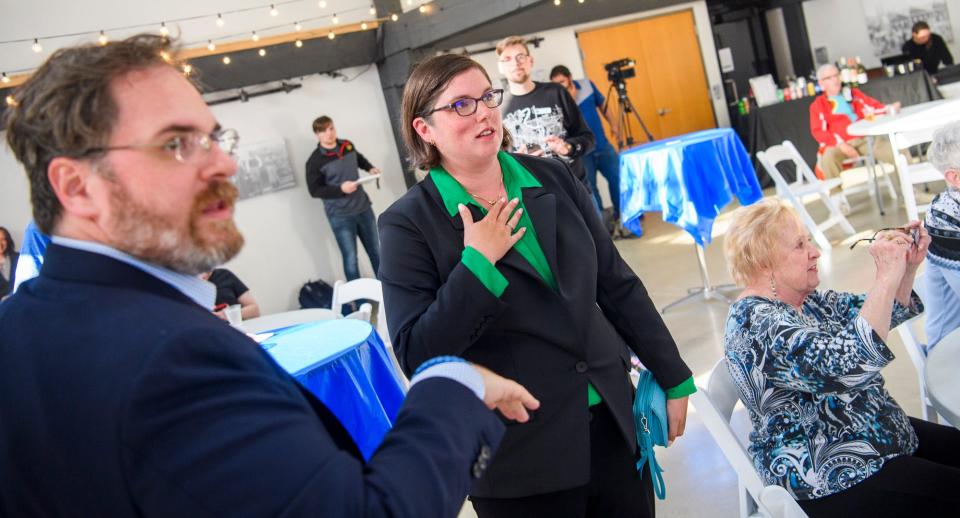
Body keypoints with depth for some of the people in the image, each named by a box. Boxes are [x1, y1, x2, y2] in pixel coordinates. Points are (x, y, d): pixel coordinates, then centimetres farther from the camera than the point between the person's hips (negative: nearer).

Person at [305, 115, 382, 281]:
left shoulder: (347, 145, 4)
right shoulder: (315, 161, -13)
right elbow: (314, 190, -13)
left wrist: (370, 168, 6)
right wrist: (340, 189, -24)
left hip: (363, 207, 6)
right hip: (340, 215, -6)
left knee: (376, 252, 16)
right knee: (350, 258, -1)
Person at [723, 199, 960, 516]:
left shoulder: (804, 300, 4)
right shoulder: (756, 323, -25)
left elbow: (879, 314, 15)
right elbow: (847, 363, -37)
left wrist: (908, 266, -3)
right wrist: (887, 276, -31)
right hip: (832, 481, -10)